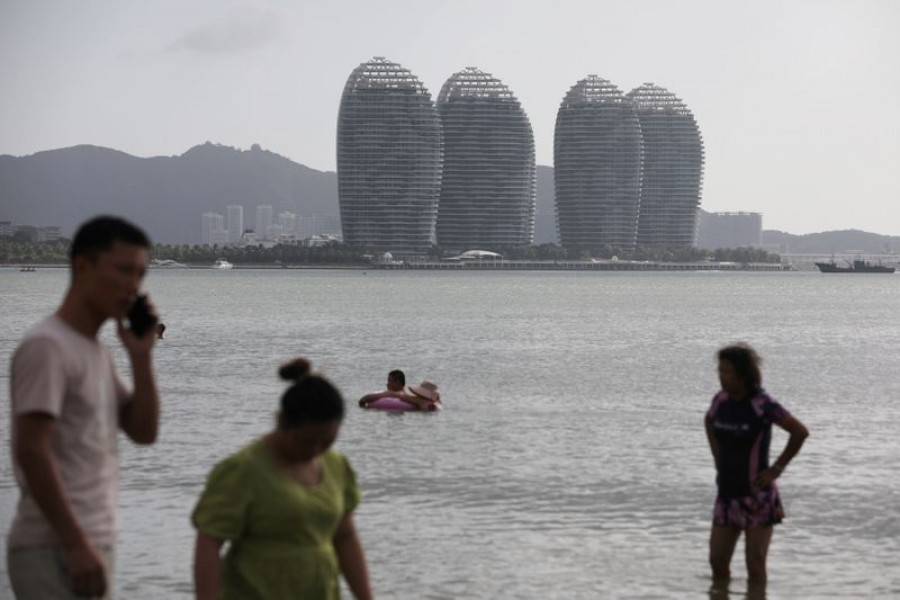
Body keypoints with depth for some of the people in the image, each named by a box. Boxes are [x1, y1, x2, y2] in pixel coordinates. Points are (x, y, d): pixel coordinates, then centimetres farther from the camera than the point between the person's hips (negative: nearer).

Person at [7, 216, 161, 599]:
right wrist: (76, 544, -22)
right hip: (53, 550, -10)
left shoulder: (97, 353, 17)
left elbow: (144, 432, 17)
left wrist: (141, 356, 5)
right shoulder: (47, 346, -11)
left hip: (86, 546, 10)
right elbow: (31, 450, -19)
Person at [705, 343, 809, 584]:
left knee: (755, 565, 0)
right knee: (717, 562, 5)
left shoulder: (762, 404, -16)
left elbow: (800, 431, -15)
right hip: (727, 492, 6)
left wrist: (776, 469, -12)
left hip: (756, 494, -6)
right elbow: (709, 422, 25)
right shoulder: (721, 400, 2)